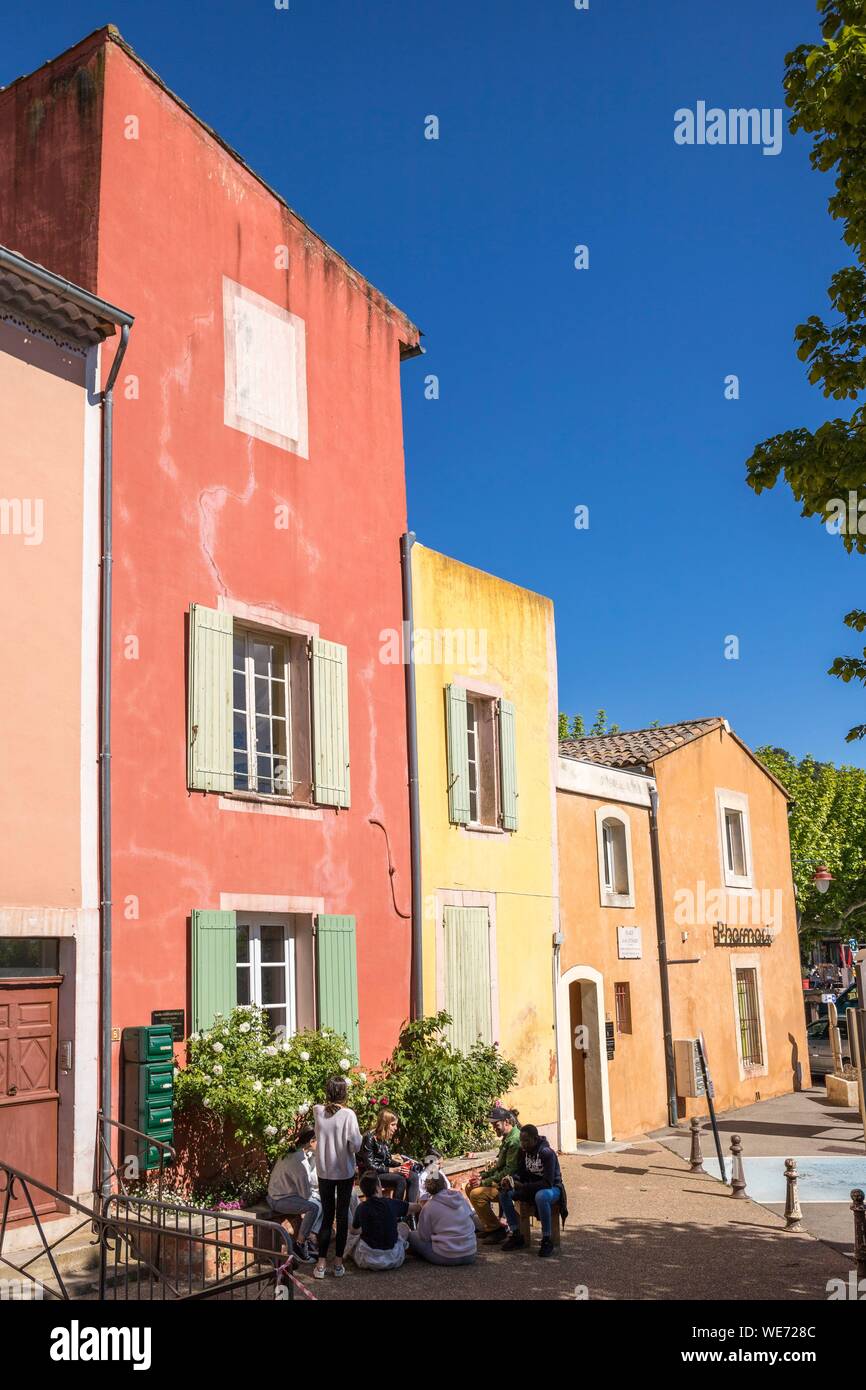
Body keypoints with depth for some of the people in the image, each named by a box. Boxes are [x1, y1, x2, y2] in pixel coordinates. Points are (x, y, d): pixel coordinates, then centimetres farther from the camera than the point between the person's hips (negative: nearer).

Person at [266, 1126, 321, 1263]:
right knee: (314, 1206, -29)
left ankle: (307, 1238, 12)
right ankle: (299, 1245, -16)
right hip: (279, 1201, -10)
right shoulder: (299, 1161, -26)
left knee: (322, 1200, 11)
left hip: (288, 1193, 10)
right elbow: (306, 1194, -20)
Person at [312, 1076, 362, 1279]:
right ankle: (338, 1263, 13)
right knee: (342, 1216, 9)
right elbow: (355, 1145, -16)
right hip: (344, 1172, -3)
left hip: (324, 1172, 3)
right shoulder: (348, 1114, -17)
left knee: (326, 1216, 12)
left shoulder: (318, 1112, -7)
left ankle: (321, 1263, 9)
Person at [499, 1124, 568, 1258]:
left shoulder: (547, 1153, -25)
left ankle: (546, 1241, -27)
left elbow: (548, 1183, -31)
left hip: (552, 1188, -7)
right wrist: (510, 1181, -20)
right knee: (504, 1193, -11)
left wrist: (522, 1186, -36)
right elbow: (521, 1175, 2)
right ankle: (516, 1236, -7)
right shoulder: (523, 1151, -4)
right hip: (532, 1187, 7)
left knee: (541, 1196, -41)